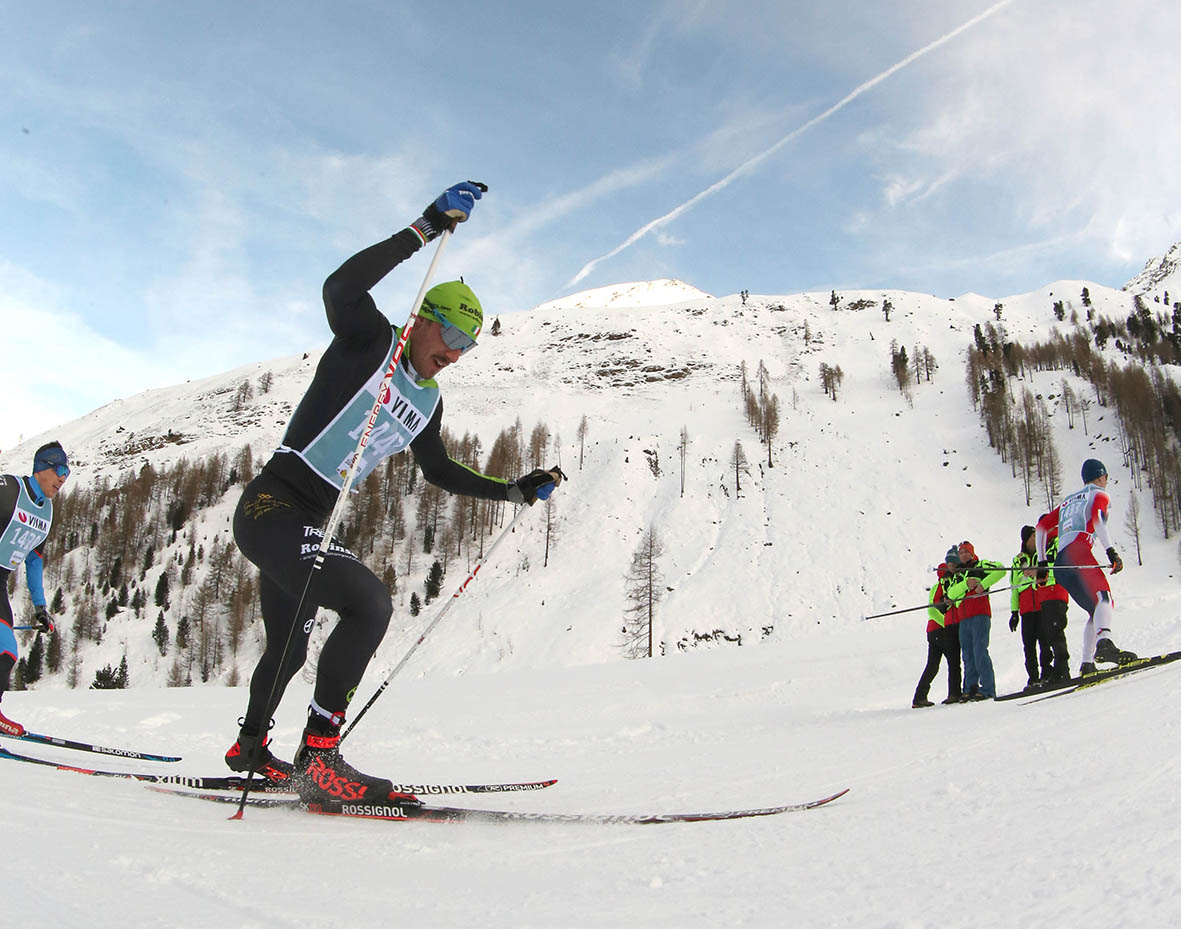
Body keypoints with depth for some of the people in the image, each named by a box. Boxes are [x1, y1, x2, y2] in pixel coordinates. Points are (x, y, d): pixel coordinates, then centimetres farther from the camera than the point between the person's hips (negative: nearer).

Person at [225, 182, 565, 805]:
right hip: (270, 506, -9)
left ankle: (250, 747, 46)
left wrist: (517, 492, 17)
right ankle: (318, 757, -20)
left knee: (289, 646, 23)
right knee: (370, 603, -25)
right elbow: (341, 288, -30)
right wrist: (426, 228, -32)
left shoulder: (427, 401, 12)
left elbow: (438, 471, 23)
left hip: (306, 523, 9)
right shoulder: (370, 342, -9)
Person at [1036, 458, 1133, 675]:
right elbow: (1097, 519, -7)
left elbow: (1042, 526, 30)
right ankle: (1104, 642, -53)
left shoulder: (1069, 501, 35)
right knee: (1104, 597, -25)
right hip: (1077, 550, -7)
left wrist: (1042, 563, 29)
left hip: (1060, 564, 7)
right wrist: (1111, 551, -16)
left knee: (1095, 610, 14)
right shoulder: (1099, 494, 15)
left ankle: (1086, 664, 5)